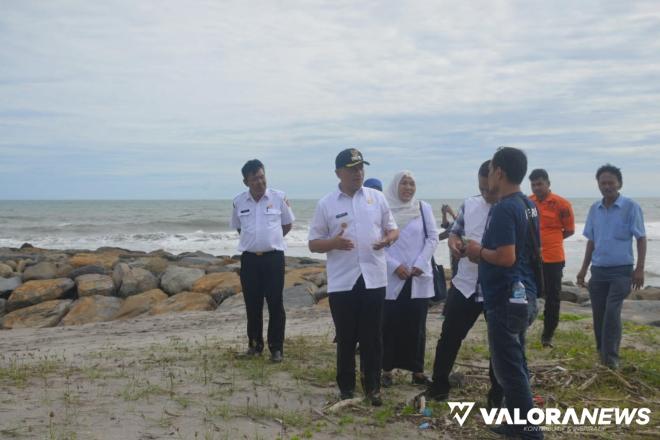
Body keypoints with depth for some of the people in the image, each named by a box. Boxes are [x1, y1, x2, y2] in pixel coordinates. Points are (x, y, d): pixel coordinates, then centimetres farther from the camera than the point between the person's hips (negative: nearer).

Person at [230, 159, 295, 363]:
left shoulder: (279, 197, -5)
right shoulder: (239, 201, 2)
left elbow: (288, 224, 8)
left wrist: (270, 240, 6)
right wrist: (255, 240, 9)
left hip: (274, 257, -2)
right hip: (249, 258, 2)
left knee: (275, 304, 0)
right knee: (252, 304, 9)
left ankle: (276, 347, 8)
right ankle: (255, 344, 23)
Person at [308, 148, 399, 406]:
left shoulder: (377, 198, 6)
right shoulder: (326, 205, 0)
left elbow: (393, 229, 13)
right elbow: (313, 244, 1)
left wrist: (387, 239, -11)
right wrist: (335, 242, -19)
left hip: (373, 278, 2)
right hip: (342, 282, -1)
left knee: (373, 337, 7)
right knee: (346, 338, 7)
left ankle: (372, 387, 20)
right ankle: (346, 388, 20)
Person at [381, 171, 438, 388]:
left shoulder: (424, 208, 5)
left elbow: (433, 238, 4)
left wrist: (420, 265, -7)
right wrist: (395, 266, -12)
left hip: (419, 277, 2)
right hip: (391, 277, -2)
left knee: (416, 325, 6)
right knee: (390, 325, 1)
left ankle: (417, 370, 14)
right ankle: (387, 369, 12)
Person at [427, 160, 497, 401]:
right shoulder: (469, 204, 3)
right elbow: (455, 231, 15)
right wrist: (453, 242, -8)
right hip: (465, 285, 4)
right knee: (449, 337, 11)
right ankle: (438, 385, 28)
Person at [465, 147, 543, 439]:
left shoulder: (503, 209, -20)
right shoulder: (528, 205, 11)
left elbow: (506, 257, -27)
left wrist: (480, 252, -10)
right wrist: (486, 252, 14)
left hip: (506, 298, -10)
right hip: (523, 295, 10)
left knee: (508, 367, -2)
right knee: (515, 363, 18)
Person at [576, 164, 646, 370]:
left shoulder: (631, 207, -6)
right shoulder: (594, 209, 7)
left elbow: (641, 239, -5)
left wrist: (639, 269, -11)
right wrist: (584, 268, 13)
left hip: (621, 270, -5)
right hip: (598, 270, 5)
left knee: (612, 312, -16)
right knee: (599, 314, 9)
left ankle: (611, 357, -9)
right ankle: (602, 353, 24)